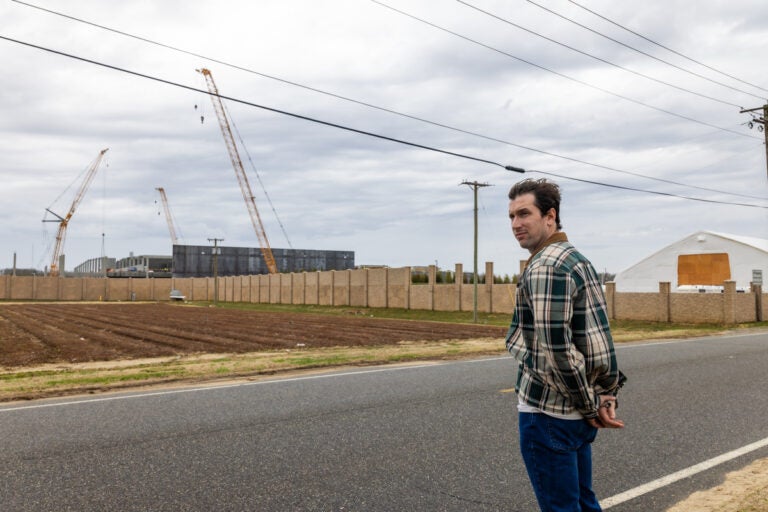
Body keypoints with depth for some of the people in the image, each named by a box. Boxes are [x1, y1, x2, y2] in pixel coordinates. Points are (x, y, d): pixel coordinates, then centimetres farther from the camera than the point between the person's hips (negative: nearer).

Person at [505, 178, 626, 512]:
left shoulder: (544, 266, -18)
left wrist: (590, 405, -11)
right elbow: (597, 338, 12)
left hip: (548, 412, -9)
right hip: (577, 412, 9)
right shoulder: (577, 259, 12)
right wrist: (606, 395, 7)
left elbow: (555, 349, -22)